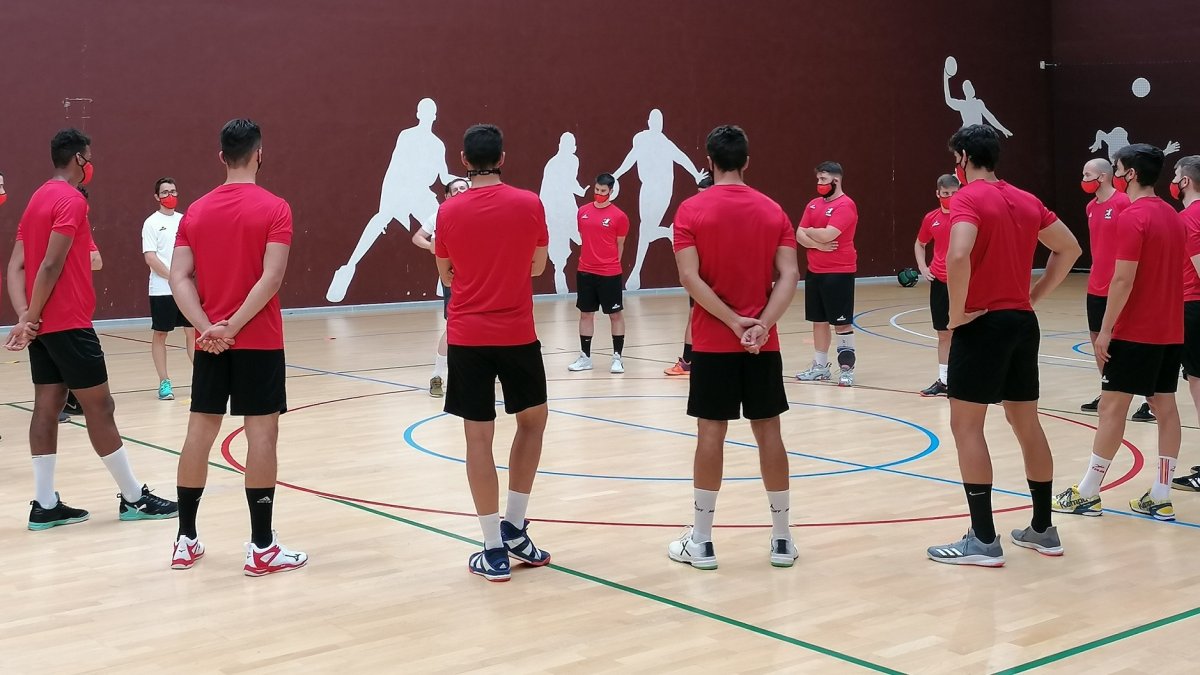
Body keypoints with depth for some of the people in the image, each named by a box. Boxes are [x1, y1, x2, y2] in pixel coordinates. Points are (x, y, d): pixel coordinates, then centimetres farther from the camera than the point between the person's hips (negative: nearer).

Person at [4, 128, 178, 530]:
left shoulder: (38, 200, 15)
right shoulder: (71, 201, -12)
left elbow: (16, 265, 9)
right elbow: (52, 266, -21)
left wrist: (24, 316, -3)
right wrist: (32, 318, -15)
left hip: (43, 323, 9)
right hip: (69, 323, -9)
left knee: (47, 407, 7)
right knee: (99, 407, -3)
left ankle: (45, 506, 7)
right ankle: (134, 499, 4)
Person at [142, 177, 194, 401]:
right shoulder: (152, 222, -4)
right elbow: (150, 258, -11)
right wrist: (173, 278, -16)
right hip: (162, 290, -4)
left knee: (193, 331, 4)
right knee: (159, 334, 3)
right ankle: (164, 382, 9)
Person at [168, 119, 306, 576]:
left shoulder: (197, 211, 7)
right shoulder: (274, 209, -7)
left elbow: (179, 278, -2)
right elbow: (271, 277, -18)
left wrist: (207, 327, -9)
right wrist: (234, 326, -15)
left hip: (210, 342, 5)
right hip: (258, 341, -5)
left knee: (200, 431, 10)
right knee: (261, 432, -2)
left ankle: (186, 541, 17)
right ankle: (262, 548, -1)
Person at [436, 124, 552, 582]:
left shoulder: (449, 212, -2)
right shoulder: (529, 205, -4)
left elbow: (447, 275, 10)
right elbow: (537, 267, 8)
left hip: (467, 337, 0)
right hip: (517, 335, 0)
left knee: (479, 437, 3)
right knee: (532, 420, 21)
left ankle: (495, 550, 5)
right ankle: (514, 527, 19)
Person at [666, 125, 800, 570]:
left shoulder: (692, 210, -4)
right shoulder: (772, 211, 4)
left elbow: (690, 277, -14)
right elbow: (789, 276, -6)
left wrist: (733, 321, -13)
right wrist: (762, 324, -14)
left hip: (713, 342, -2)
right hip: (762, 343, 2)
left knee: (711, 433, 2)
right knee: (769, 432, 7)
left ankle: (701, 542, 7)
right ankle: (782, 538, 13)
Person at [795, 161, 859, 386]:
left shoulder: (845, 205, -13)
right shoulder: (814, 204, 11)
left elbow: (827, 235, -23)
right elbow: (799, 235, 4)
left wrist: (810, 230, -4)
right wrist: (817, 244, -14)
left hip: (839, 273, -8)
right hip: (814, 272, 8)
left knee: (842, 323, -2)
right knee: (818, 321, 12)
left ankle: (847, 368, 4)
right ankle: (820, 367, 21)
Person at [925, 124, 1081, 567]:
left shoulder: (968, 198, -11)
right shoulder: (1026, 200, 12)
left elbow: (959, 255, -28)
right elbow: (1069, 249, 18)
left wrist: (957, 312, -16)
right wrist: (1034, 296, 15)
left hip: (983, 323, -8)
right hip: (1023, 322, 8)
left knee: (966, 425, -2)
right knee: (1026, 423, 15)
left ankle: (983, 540, -2)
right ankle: (1043, 529, 23)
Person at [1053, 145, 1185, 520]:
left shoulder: (1132, 217, -15)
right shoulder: (1173, 216, 11)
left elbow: (1124, 280, -19)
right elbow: (1171, 273, 16)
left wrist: (1105, 330, -14)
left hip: (1136, 332, -8)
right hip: (1171, 331, 8)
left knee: (1113, 407, -2)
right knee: (1165, 407, 7)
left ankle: (1087, 494, 3)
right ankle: (1161, 498, 10)